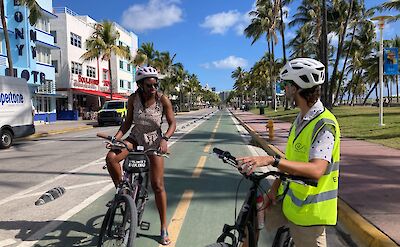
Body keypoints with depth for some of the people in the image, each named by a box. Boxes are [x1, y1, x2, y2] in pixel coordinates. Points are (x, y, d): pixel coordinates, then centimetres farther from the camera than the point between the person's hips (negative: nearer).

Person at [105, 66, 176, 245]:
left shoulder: (163, 100, -17)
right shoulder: (133, 99, -11)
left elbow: (172, 123, -13)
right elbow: (128, 121, -2)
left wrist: (164, 139, -32)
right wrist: (116, 138, -17)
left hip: (154, 141, -2)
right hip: (135, 137, 2)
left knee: (158, 186, -3)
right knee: (111, 158, -28)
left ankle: (164, 229, 11)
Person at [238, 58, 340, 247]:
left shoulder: (324, 124, -22)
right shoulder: (300, 119, 6)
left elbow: (316, 170, -34)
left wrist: (272, 160, -41)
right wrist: (275, 187, 2)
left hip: (308, 209, -8)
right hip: (287, 199, 8)